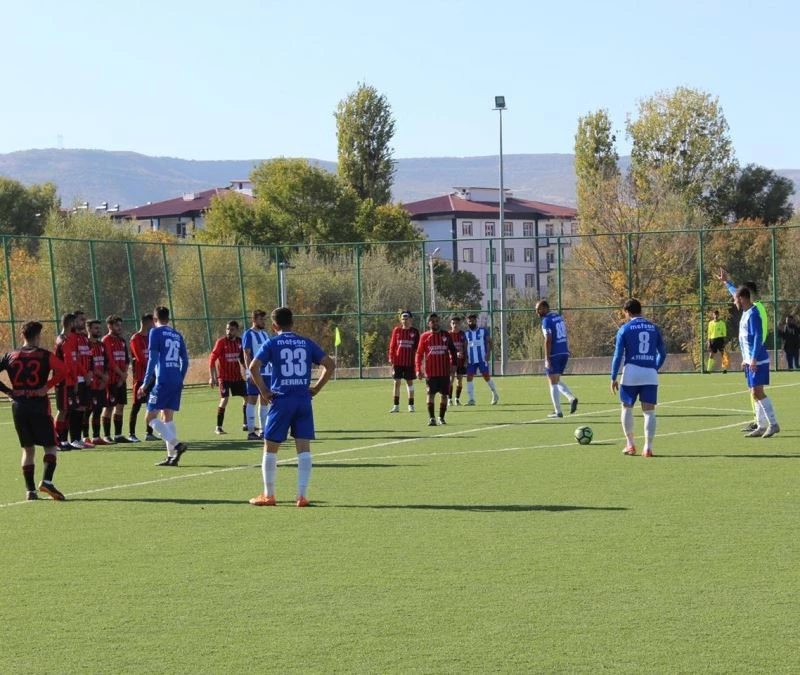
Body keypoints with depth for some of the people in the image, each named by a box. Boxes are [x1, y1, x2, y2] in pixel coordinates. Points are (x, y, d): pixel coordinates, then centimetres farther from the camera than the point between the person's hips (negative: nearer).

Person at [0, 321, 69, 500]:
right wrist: (48, 386, -11)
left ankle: (30, 489, 7)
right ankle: (47, 481, -17)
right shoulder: (44, 355, -3)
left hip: (18, 406, 4)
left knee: (27, 448, 13)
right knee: (50, 446, 4)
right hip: (39, 406, -4)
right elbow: (63, 370, -18)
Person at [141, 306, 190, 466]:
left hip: (162, 381, -7)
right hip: (177, 381, 7)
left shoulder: (156, 332, -2)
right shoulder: (177, 335, 16)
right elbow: (185, 361, 16)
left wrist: (146, 383, -8)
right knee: (168, 417, 12)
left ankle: (176, 444, -20)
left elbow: (152, 358, -9)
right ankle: (172, 456, 5)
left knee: (151, 417, -4)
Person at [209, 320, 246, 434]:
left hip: (237, 376, 6)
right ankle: (218, 427, -7)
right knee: (224, 400, -15)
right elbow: (212, 359, -11)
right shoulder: (221, 342, -11)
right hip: (224, 377, -6)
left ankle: (246, 424, 24)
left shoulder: (240, 341, 3)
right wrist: (212, 377, -15)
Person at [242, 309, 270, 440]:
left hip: (267, 372, 7)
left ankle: (264, 430, 14)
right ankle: (251, 431, -3)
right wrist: (251, 373, -19)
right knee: (252, 400, -4)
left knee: (264, 401, 9)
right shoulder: (248, 334, -6)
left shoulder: (265, 334, 15)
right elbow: (246, 354, -11)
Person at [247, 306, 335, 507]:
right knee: (304, 447, 2)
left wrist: (263, 391, -4)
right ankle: (302, 496, -2)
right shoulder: (307, 343, 9)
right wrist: (316, 388, 9)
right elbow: (330, 365, 6)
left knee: (270, 447, 9)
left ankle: (268, 495, 12)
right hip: (303, 400, 3)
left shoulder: (271, 343, 0)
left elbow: (253, 367, -13)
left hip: (281, 401, -2)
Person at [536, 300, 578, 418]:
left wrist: (547, 359, -19)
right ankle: (572, 398, -4)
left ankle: (558, 411, 0)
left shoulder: (547, 320, -12)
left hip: (554, 354, -8)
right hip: (564, 353, 8)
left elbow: (548, 340, -18)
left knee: (553, 383, 1)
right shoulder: (559, 317, 14)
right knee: (557, 381, 19)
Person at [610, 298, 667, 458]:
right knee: (649, 411, 2)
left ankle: (630, 444, 15)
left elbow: (618, 355, -2)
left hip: (631, 373, -2)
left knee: (627, 408, 14)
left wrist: (613, 378, 2)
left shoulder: (625, 329, 1)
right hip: (650, 374, 2)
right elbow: (662, 353, 13)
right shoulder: (653, 328, 11)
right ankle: (648, 447, -5)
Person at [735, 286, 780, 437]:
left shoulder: (753, 314, -16)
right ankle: (761, 427, 12)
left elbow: (758, 337, -21)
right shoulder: (746, 313, 11)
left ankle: (773, 424, -9)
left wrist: (754, 359, -24)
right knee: (755, 394, 9)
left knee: (757, 393, -12)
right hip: (751, 361, 9)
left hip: (758, 361, -9)